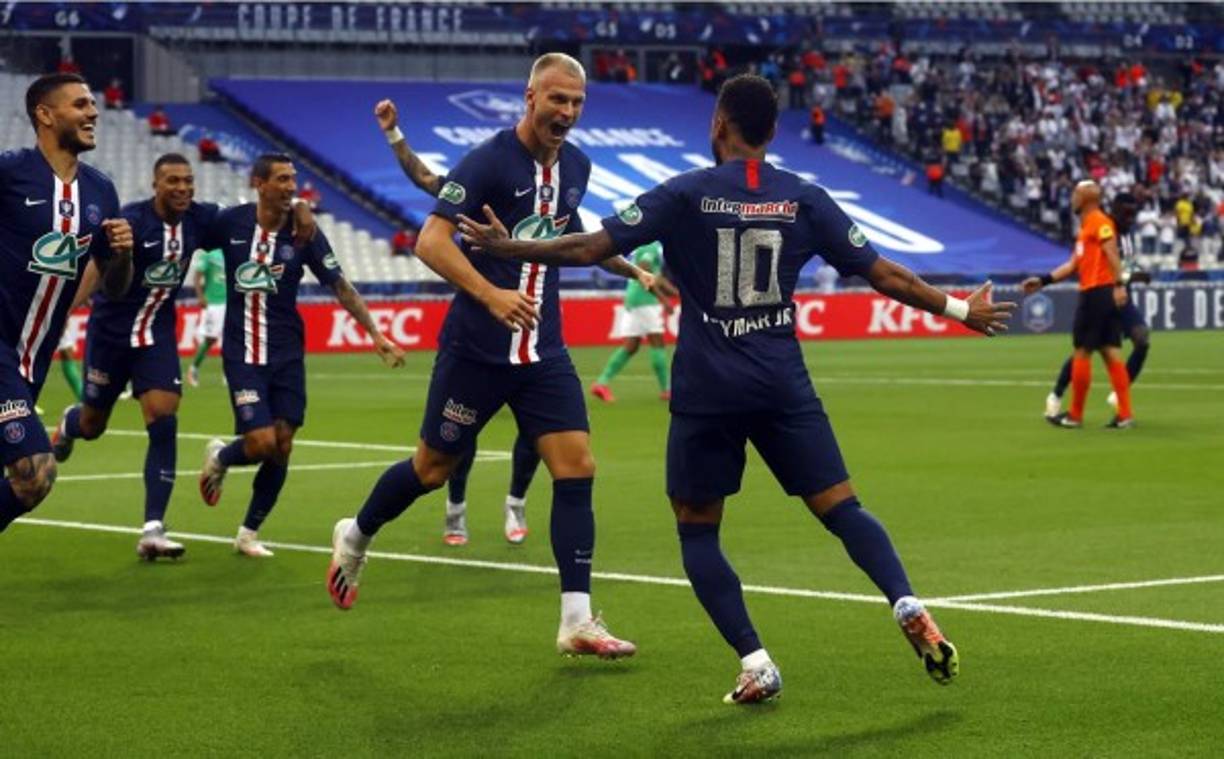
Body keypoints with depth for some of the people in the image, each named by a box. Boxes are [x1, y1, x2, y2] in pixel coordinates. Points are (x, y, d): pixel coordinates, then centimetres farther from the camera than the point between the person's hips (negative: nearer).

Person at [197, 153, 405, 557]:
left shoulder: (304, 232, -5)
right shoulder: (231, 222, -8)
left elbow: (340, 286, -1)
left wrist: (376, 334, -7)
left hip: (287, 353, 2)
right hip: (242, 353, -2)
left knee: (281, 447, -1)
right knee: (262, 443, -13)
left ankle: (249, 532, 17)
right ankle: (219, 457, 24)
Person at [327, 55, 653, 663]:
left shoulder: (575, 167, 7)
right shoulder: (489, 160, -15)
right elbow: (431, 241, -22)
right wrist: (491, 295, -32)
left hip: (543, 350, 5)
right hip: (476, 349, -5)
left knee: (577, 468, -7)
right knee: (434, 468, 8)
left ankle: (577, 622, -6)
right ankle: (355, 537, 38)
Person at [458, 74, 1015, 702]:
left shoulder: (686, 195, -4)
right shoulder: (804, 199, 3)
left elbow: (589, 249, -7)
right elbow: (883, 275, 7)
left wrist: (505, 247, 5)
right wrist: (958, 309, 20)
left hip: (706, 392, -2)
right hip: (783, 385, 2)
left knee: (697, 531, 10)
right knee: (841, 509, 5)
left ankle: (756, 665, 0)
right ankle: (910, 610, -18)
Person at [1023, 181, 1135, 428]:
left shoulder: (1099, 222, -9)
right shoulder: (1085, 227, 21)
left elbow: (1112, 253, -20)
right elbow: (1073, 264, 23)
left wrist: (1118, 285, -30)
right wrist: (1043, 281, 20)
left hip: (1096, 293, -9)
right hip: (1102, 294, 9)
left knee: (1081, 352, -1)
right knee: (1110, 352, 6)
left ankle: (1075, 416, 6)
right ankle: (1125, 414, 2)